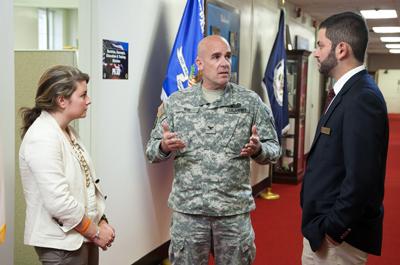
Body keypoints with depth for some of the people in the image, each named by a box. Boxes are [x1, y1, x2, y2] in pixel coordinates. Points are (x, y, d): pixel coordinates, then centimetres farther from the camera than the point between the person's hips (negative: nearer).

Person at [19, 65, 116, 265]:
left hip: (84, 236, 9)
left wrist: (101, 222, 2)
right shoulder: (43, 138, -21)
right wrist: (95, 232, -15)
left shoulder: (67, 131, 8)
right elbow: (58, 202, -26)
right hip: (61, 242, -9)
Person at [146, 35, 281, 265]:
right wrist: (164, 147, -17)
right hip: (187, 210, 0)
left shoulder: (251, 102, 0)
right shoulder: (176, 102, 2)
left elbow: (273, 147, 3)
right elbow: (152, 149, 5)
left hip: (235, 210, 0)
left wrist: (258, 149, -18)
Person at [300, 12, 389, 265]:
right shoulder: (351, 92, 10)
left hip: (337, 238, -9)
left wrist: (332, 228, -17)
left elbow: (361, 179, -28)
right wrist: (322, 224, 11)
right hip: (323, 226, 9)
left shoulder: (362, 98, -21)